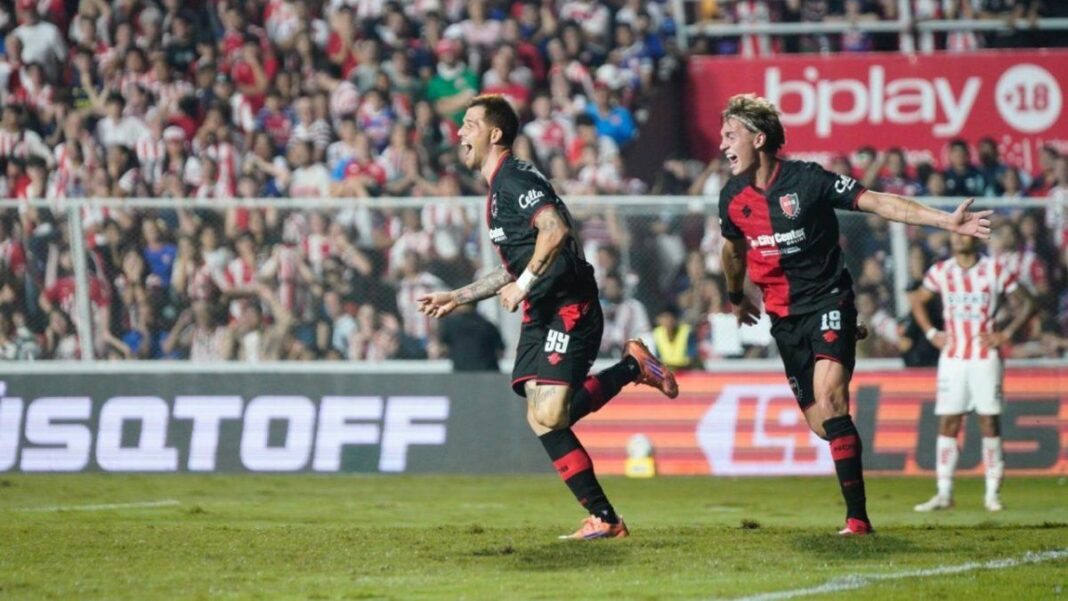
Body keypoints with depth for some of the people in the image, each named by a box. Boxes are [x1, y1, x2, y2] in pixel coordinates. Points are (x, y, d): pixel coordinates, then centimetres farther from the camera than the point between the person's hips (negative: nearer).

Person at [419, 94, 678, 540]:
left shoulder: (515, 179, -12)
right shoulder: (499, 188, 21)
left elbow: (555, 230, -29)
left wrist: (524, 283, -24)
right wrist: (457, 297, 28)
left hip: (568, 307, -10)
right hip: (541, 315, 10)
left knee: (549, 415, -18)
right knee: (541, 419, 1)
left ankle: (632, 367, 2)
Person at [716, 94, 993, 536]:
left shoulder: (807, 179, -13)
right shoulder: (733, 198, 3)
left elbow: (877, 202, -16)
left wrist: (947, 221, -24)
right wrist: (736, 297, 40)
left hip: (827, 302, -6)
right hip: (783, 317, 6)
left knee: (828, 400, -23)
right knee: (820, 424, 2)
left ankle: (857, 517, -23)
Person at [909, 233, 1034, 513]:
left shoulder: (996, 270, -3)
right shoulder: (940, 271, 5)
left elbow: (1027, 303, 4)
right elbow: (918, 301, 20)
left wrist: (1006, 334, -6)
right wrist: (931, 333, 7)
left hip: (986, 357, -2)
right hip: (952, 358, 2)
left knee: (989, 421, -1)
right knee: (947, 423, -2)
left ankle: (992, 493, 5)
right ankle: (944, 493, 0)